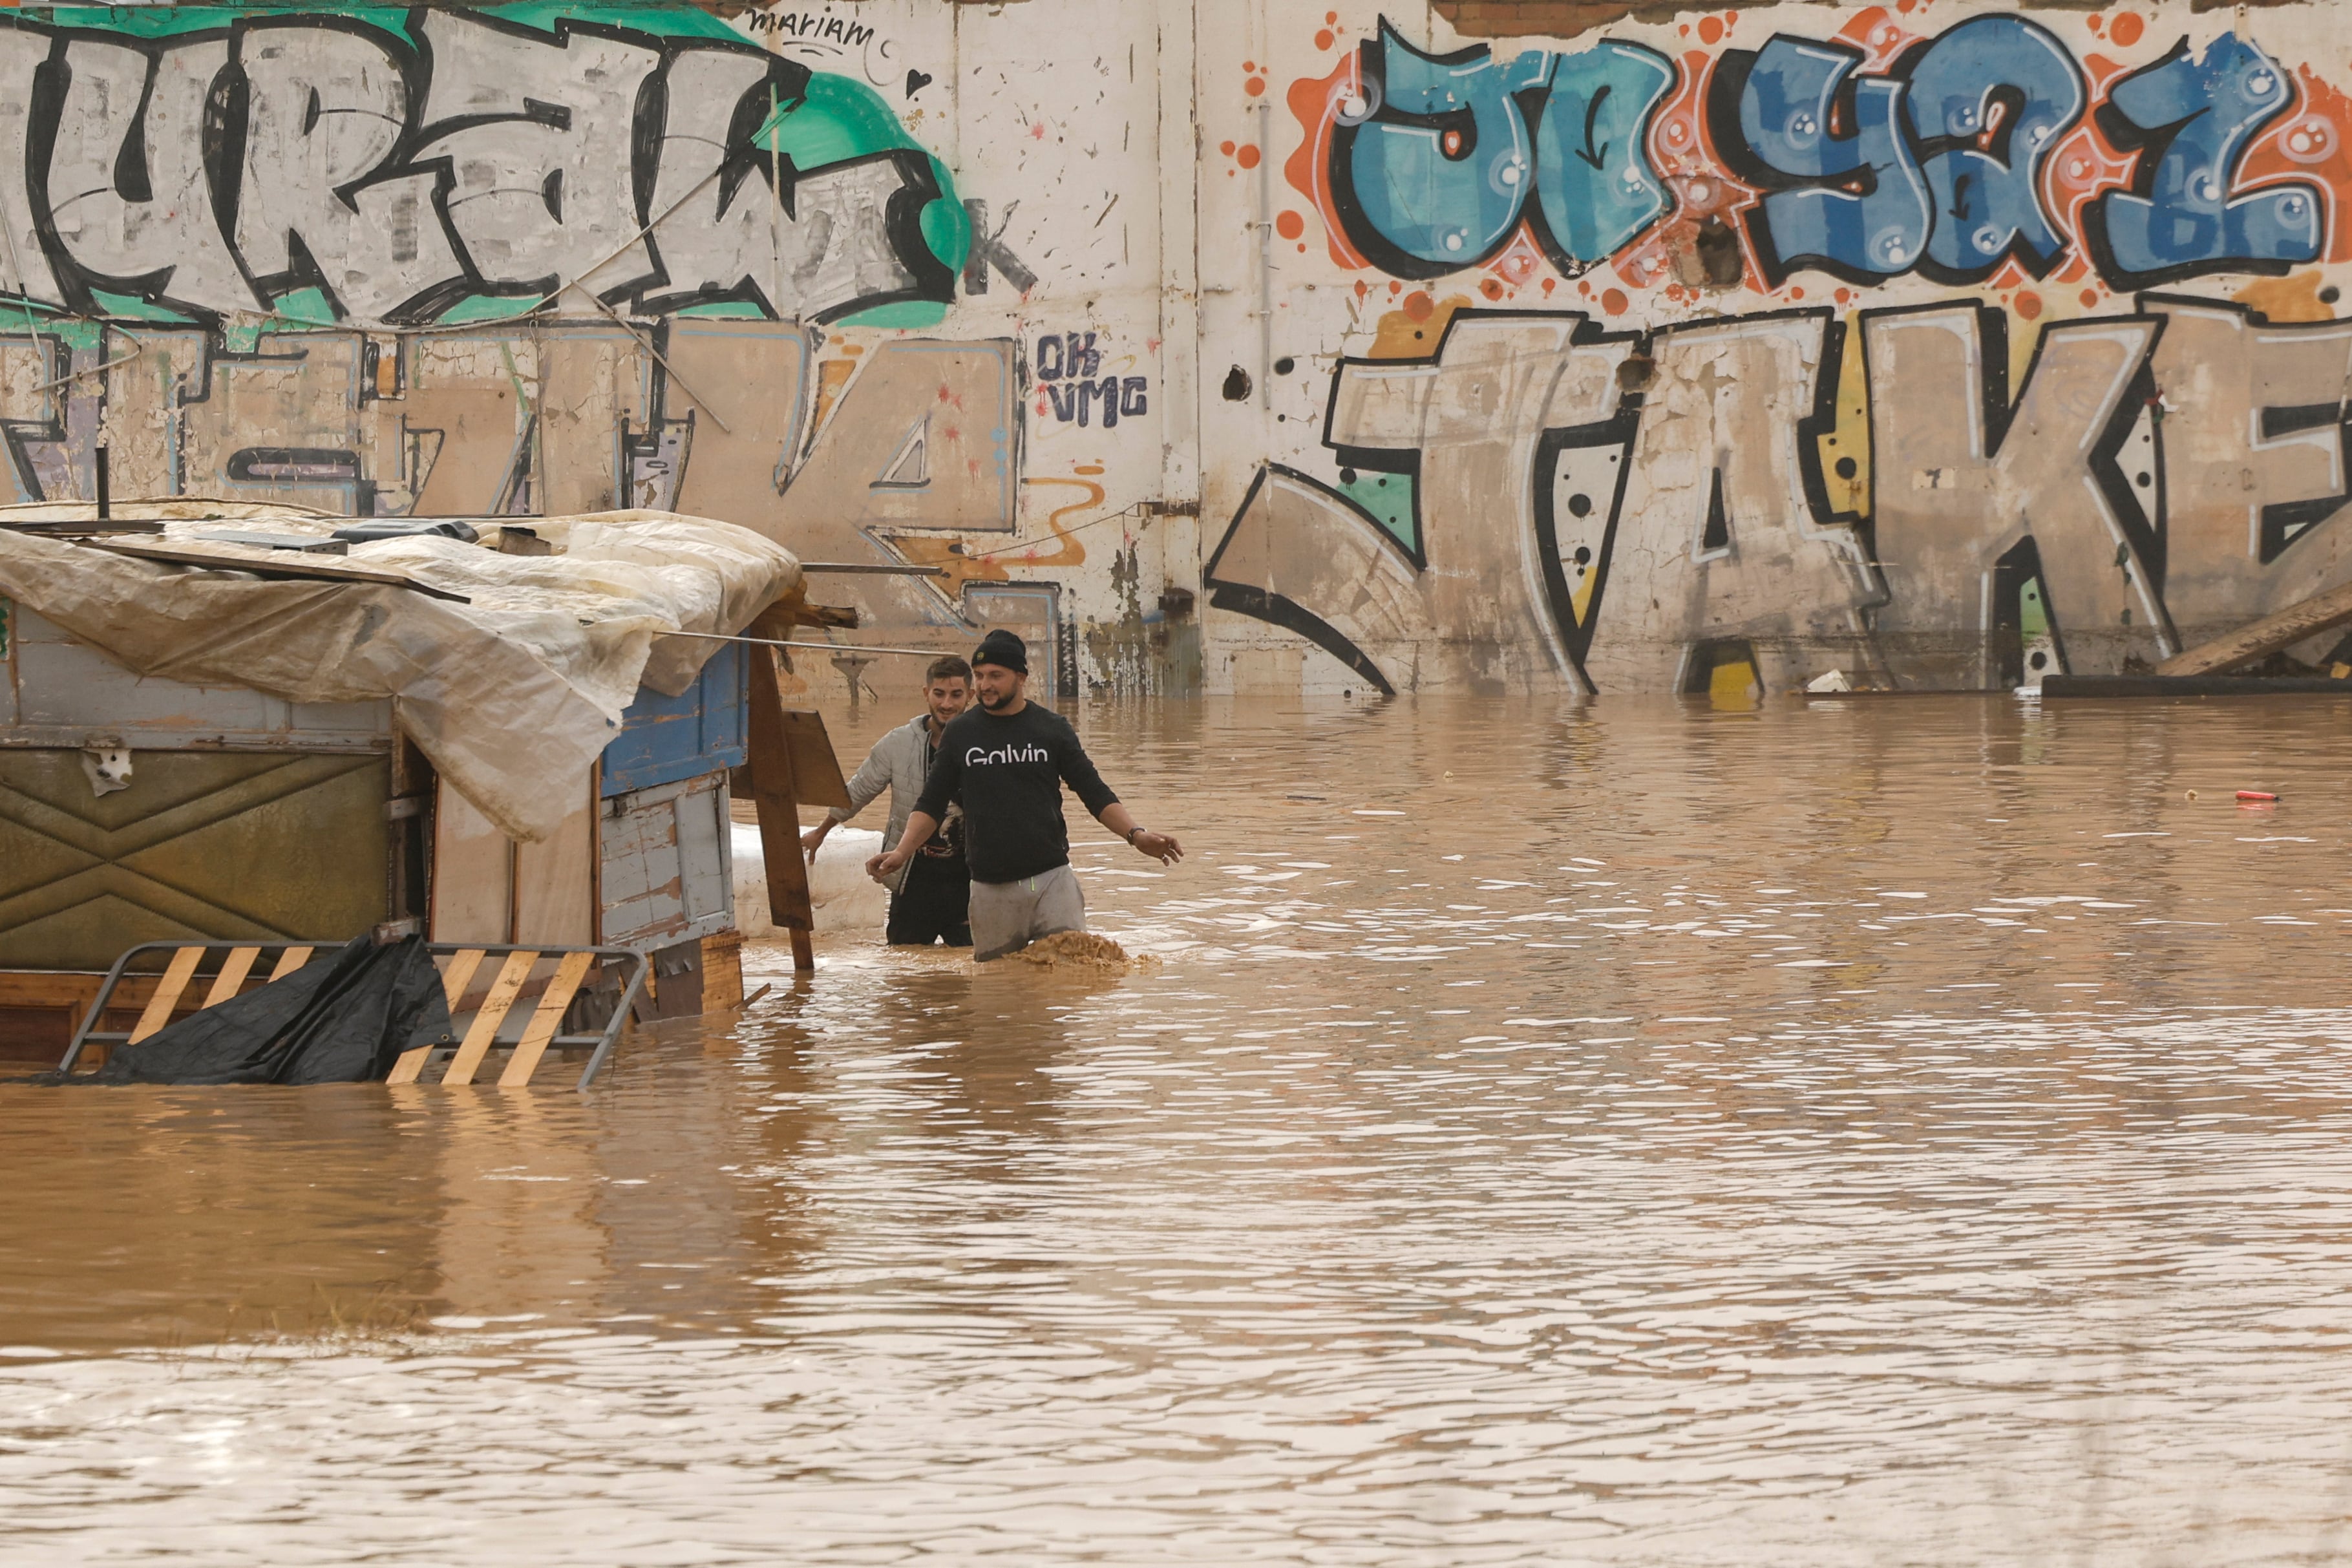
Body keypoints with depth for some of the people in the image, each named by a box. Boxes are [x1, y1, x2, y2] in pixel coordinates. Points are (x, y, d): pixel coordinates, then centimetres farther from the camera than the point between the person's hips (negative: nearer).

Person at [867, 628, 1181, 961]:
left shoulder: (1052, 728, 6)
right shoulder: (960, 733, 8)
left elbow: (1095, 793, 7)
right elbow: (931, 805, 10)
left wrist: (1135, 834, -8)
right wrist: (901, 852, -5)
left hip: (1052, 880, -1)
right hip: (991, 889, 1)